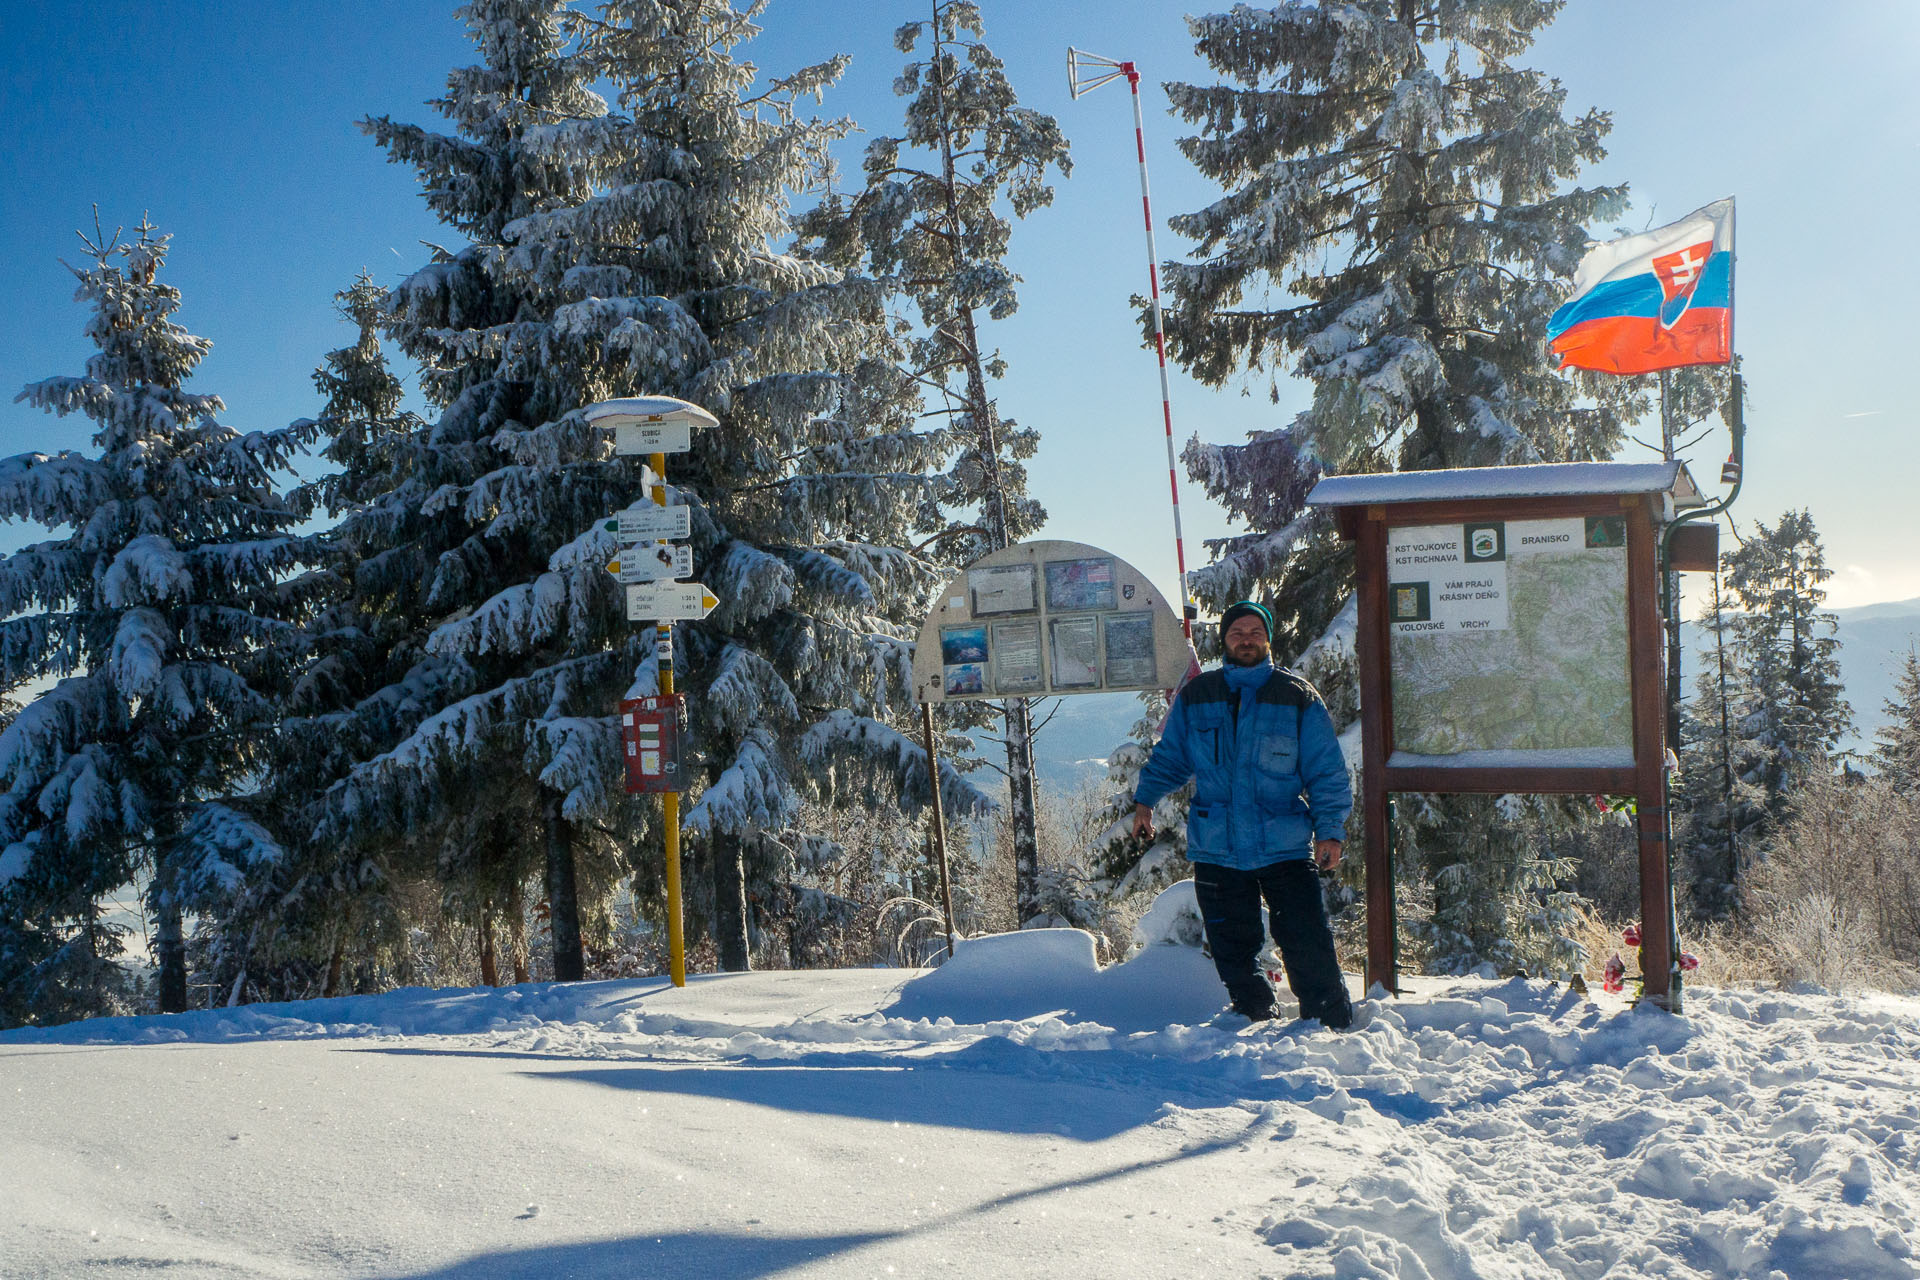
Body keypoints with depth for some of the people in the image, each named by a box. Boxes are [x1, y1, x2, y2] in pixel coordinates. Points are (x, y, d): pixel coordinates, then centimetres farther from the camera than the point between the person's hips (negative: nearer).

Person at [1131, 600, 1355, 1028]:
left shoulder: (1298, 697, 2)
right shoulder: (1196, 696, 8)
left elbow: (1327, 772, 3)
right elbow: (1169, 756, 19)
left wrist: (1329, 829, -6)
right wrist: (1145, 799, 8)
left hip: (1285, 848, -2)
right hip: (1216, 849, 2)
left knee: (1309, 946, -5)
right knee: (1234, 953, 9)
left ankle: (1335, 1033, 9)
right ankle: (1258, 1026, 25)